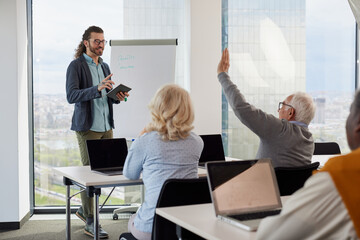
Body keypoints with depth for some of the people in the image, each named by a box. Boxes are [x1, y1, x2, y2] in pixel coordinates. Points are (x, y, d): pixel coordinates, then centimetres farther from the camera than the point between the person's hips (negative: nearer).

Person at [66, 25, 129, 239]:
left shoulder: (105, 67, 17)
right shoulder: (76, 66, -5)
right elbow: (71, 96, -16)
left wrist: (118, 97, 0)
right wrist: (98, 89, -28)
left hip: (106, 126, 7)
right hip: (88, 127, -7)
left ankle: (85, 209, 28)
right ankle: (90, 222, 5)